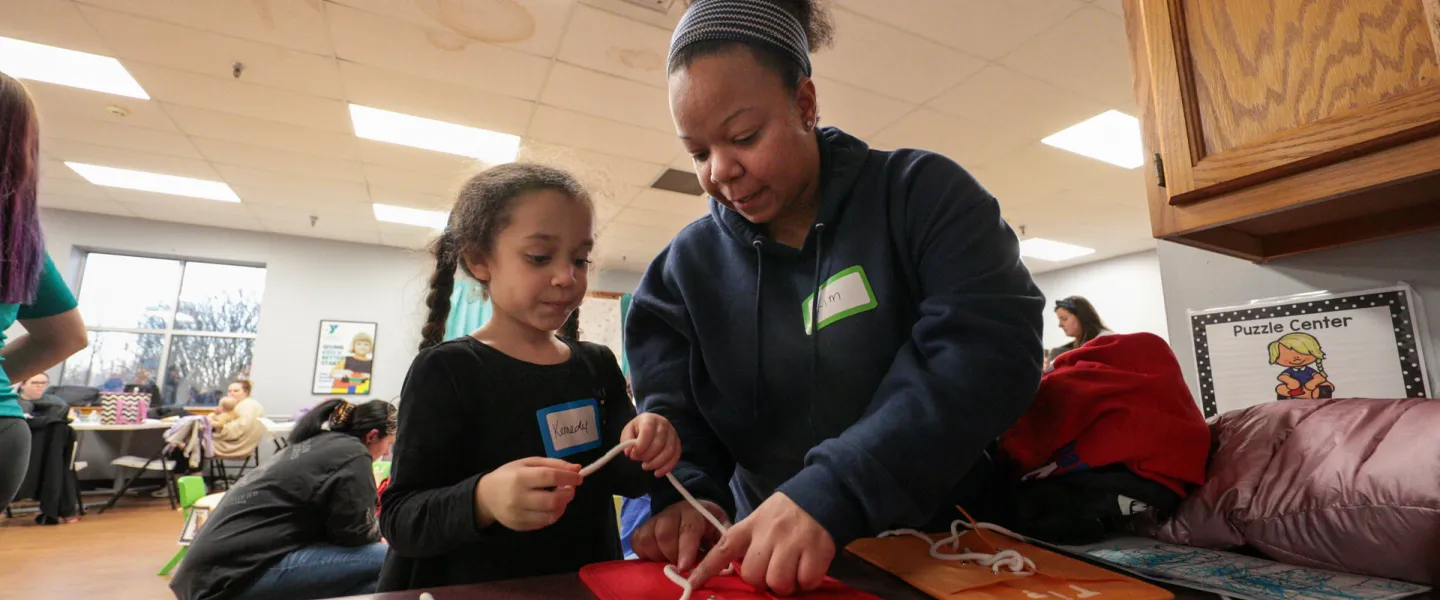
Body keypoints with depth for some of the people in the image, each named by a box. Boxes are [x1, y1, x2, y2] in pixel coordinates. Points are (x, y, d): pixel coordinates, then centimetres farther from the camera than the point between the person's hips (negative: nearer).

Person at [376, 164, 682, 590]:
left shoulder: (599, 365, 2)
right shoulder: (446, 370, -11)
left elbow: (624, 479, 4)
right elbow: (398, 519, -12)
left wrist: (644, 451, -16)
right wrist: (483, 499, -30)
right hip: (481, 587, -4)